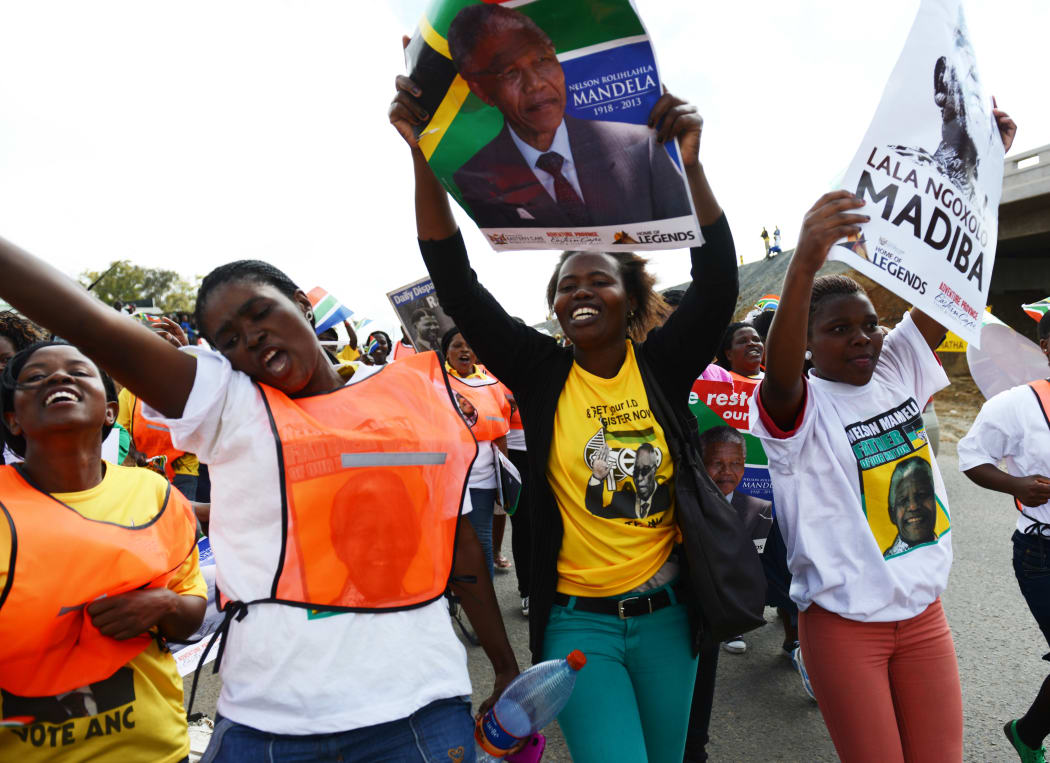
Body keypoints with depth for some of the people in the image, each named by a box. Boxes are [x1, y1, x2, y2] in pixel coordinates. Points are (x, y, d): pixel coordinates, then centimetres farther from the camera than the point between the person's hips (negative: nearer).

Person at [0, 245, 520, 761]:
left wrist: (506, 667, 12)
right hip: (271, 710, 0)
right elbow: (92, 325, -14)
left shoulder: (414, 392, 2)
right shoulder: (227, 405, 0)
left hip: (415, 700, 1)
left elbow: (458, 536, 7)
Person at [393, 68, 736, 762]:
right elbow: (457, 285, -14)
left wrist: (690, 164, -29)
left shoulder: (663, 365, -4)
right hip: (578, 623, -2)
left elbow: (718, 283, -18)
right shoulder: (542, 372, -6)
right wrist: (425, 157, -23)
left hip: (665, 613, 2)